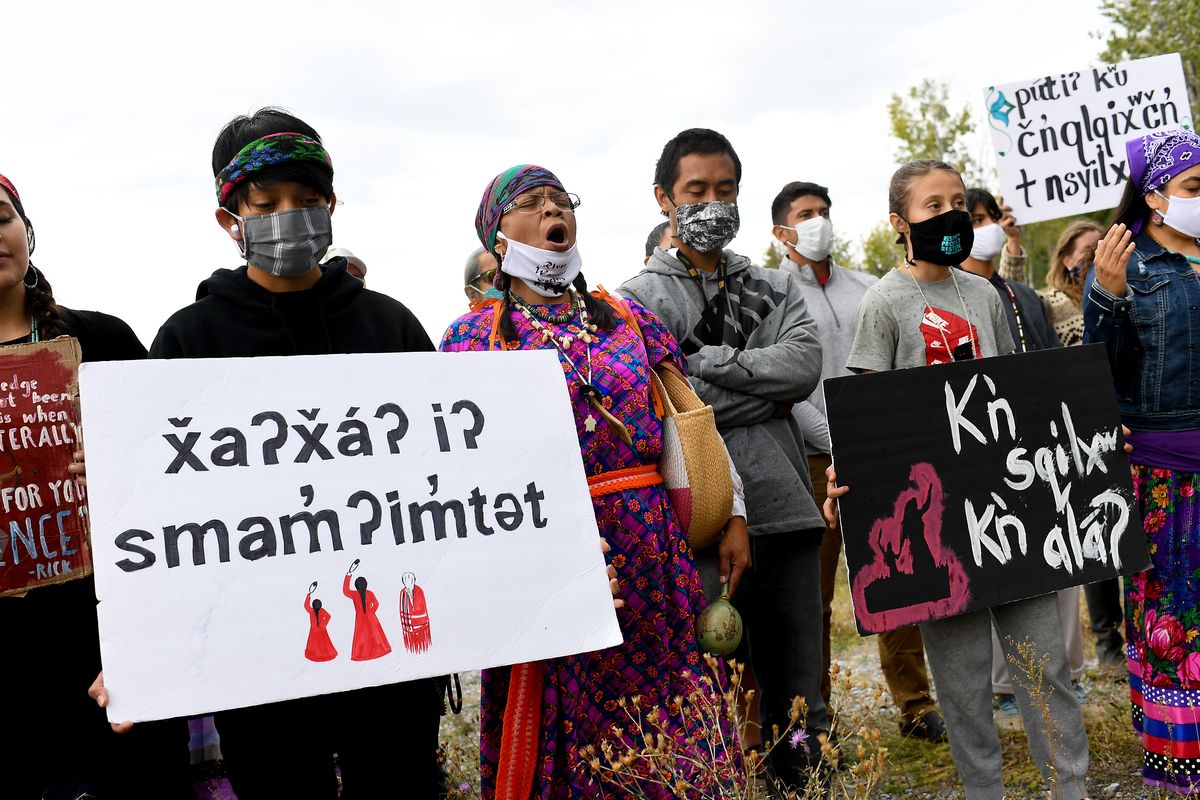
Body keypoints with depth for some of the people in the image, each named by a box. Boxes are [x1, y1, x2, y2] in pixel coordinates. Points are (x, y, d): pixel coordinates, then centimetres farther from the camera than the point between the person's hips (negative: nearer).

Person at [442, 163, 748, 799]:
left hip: (654, 549, 3)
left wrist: (734, 517, 6)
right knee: (564, 744, 5)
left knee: (672, 725, 7)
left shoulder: (628, 317, 12)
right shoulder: (474, 334, 4)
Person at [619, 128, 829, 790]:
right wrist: (765, 379, -8)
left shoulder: (774, 288, 16)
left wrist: (710, 363, -9)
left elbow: (806, 365, -3)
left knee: (800, 707, 12)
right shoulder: (638, 300, 3)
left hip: (785, 512, 4)